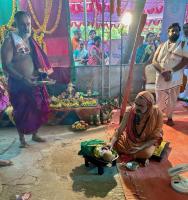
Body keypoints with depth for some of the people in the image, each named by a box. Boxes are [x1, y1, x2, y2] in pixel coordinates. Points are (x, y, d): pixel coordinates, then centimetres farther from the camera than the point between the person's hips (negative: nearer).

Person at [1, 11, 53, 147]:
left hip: (34, 83, 6)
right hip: (18, 84, -6)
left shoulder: (31, 40, 9)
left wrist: (42, 72, -5)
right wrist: (23, 78, -26)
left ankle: (35, 135, 32)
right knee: (21, 112, 4)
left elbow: (39, 60, 15)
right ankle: (22, 139, 24)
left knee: (38, 109, 11)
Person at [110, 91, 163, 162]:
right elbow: (119, 130, -22)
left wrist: (140, 147, -31)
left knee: (147, 153, -33)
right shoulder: (130, 111, -24)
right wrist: (111, 143, -37)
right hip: (130, 139, 2)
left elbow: (155, 138, -19)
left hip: (148, 142, -2)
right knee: (115, 143, -18)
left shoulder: (157, 114, -27)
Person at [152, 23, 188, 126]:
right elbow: (154, 61, 0)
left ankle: (169, 117, 25)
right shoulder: (161, 46, 9)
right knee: (160, 99, 7)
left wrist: (171, 71, -18)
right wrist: (163, 72, -17)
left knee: (172, 99, 6)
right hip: (161, 77, 1)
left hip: (175, 78, -1)